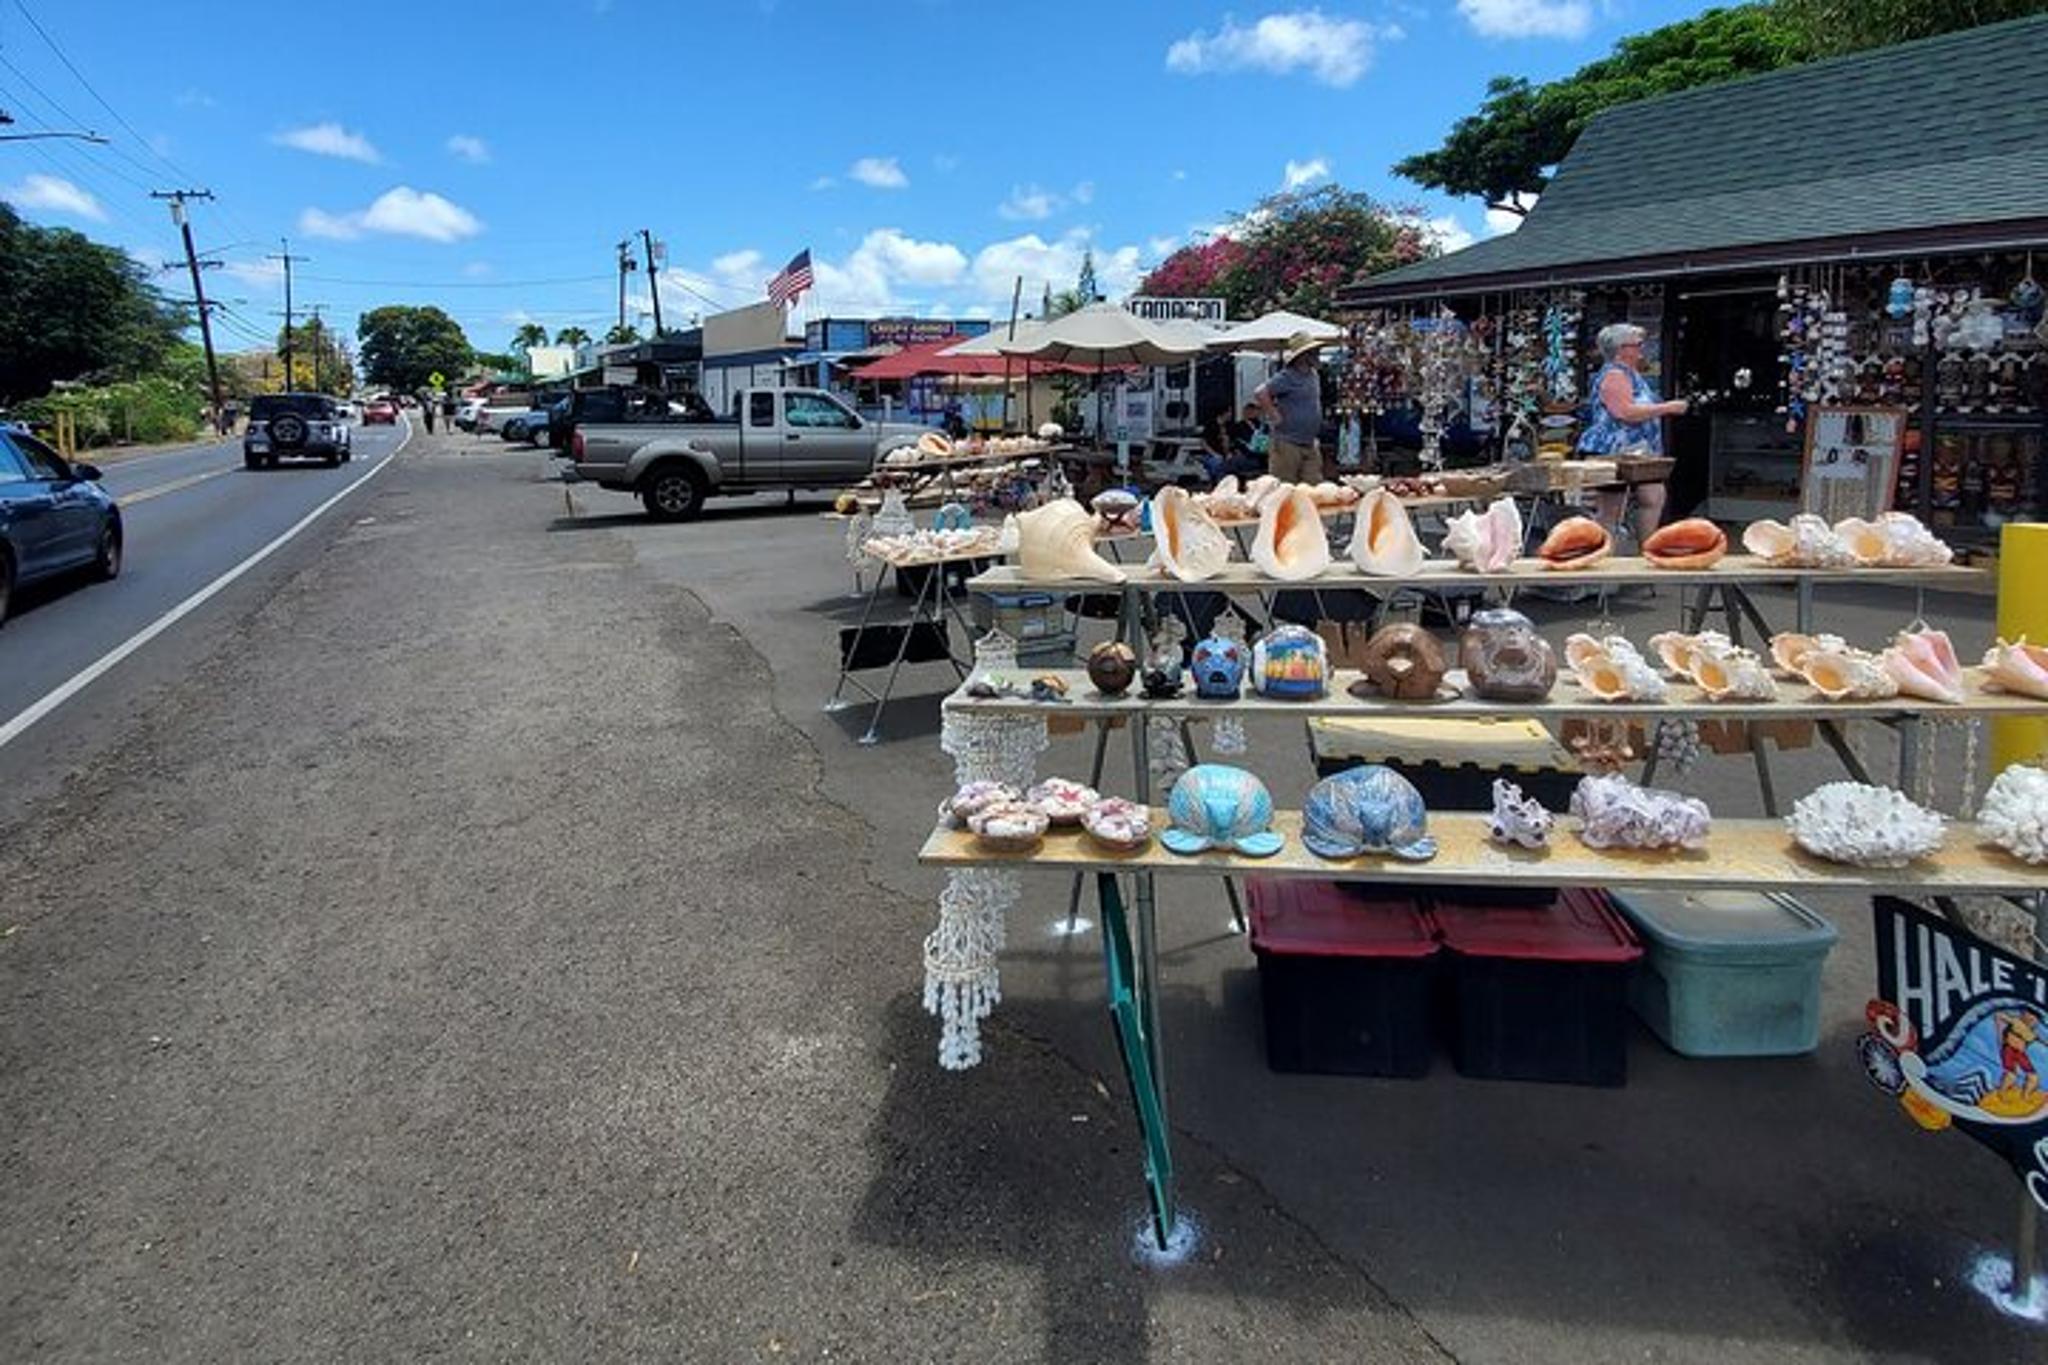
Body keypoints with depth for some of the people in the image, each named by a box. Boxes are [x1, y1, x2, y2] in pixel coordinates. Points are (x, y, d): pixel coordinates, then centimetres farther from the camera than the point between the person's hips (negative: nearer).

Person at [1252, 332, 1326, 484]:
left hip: (1310, 444, 8)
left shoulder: (1314, 376, 13)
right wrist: (1274, 416, -19)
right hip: (1288, 444, -8)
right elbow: (1259, 393, -24)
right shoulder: (1287, 377, -13)